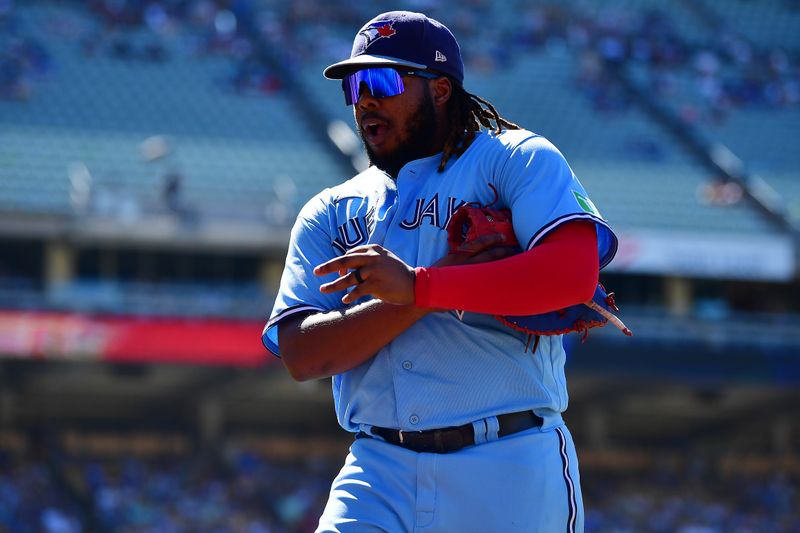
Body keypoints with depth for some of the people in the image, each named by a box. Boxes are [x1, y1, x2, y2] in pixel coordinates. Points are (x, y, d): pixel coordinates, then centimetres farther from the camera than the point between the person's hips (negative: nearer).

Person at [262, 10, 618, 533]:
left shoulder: (514, 159, 4)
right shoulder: (330, 213, 16)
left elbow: (574, 273, -15)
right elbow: (301, 354, 1)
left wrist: (418, 287, -18)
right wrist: (448, 276, -9)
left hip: (512, 471, -3)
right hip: (380, 476, 3)